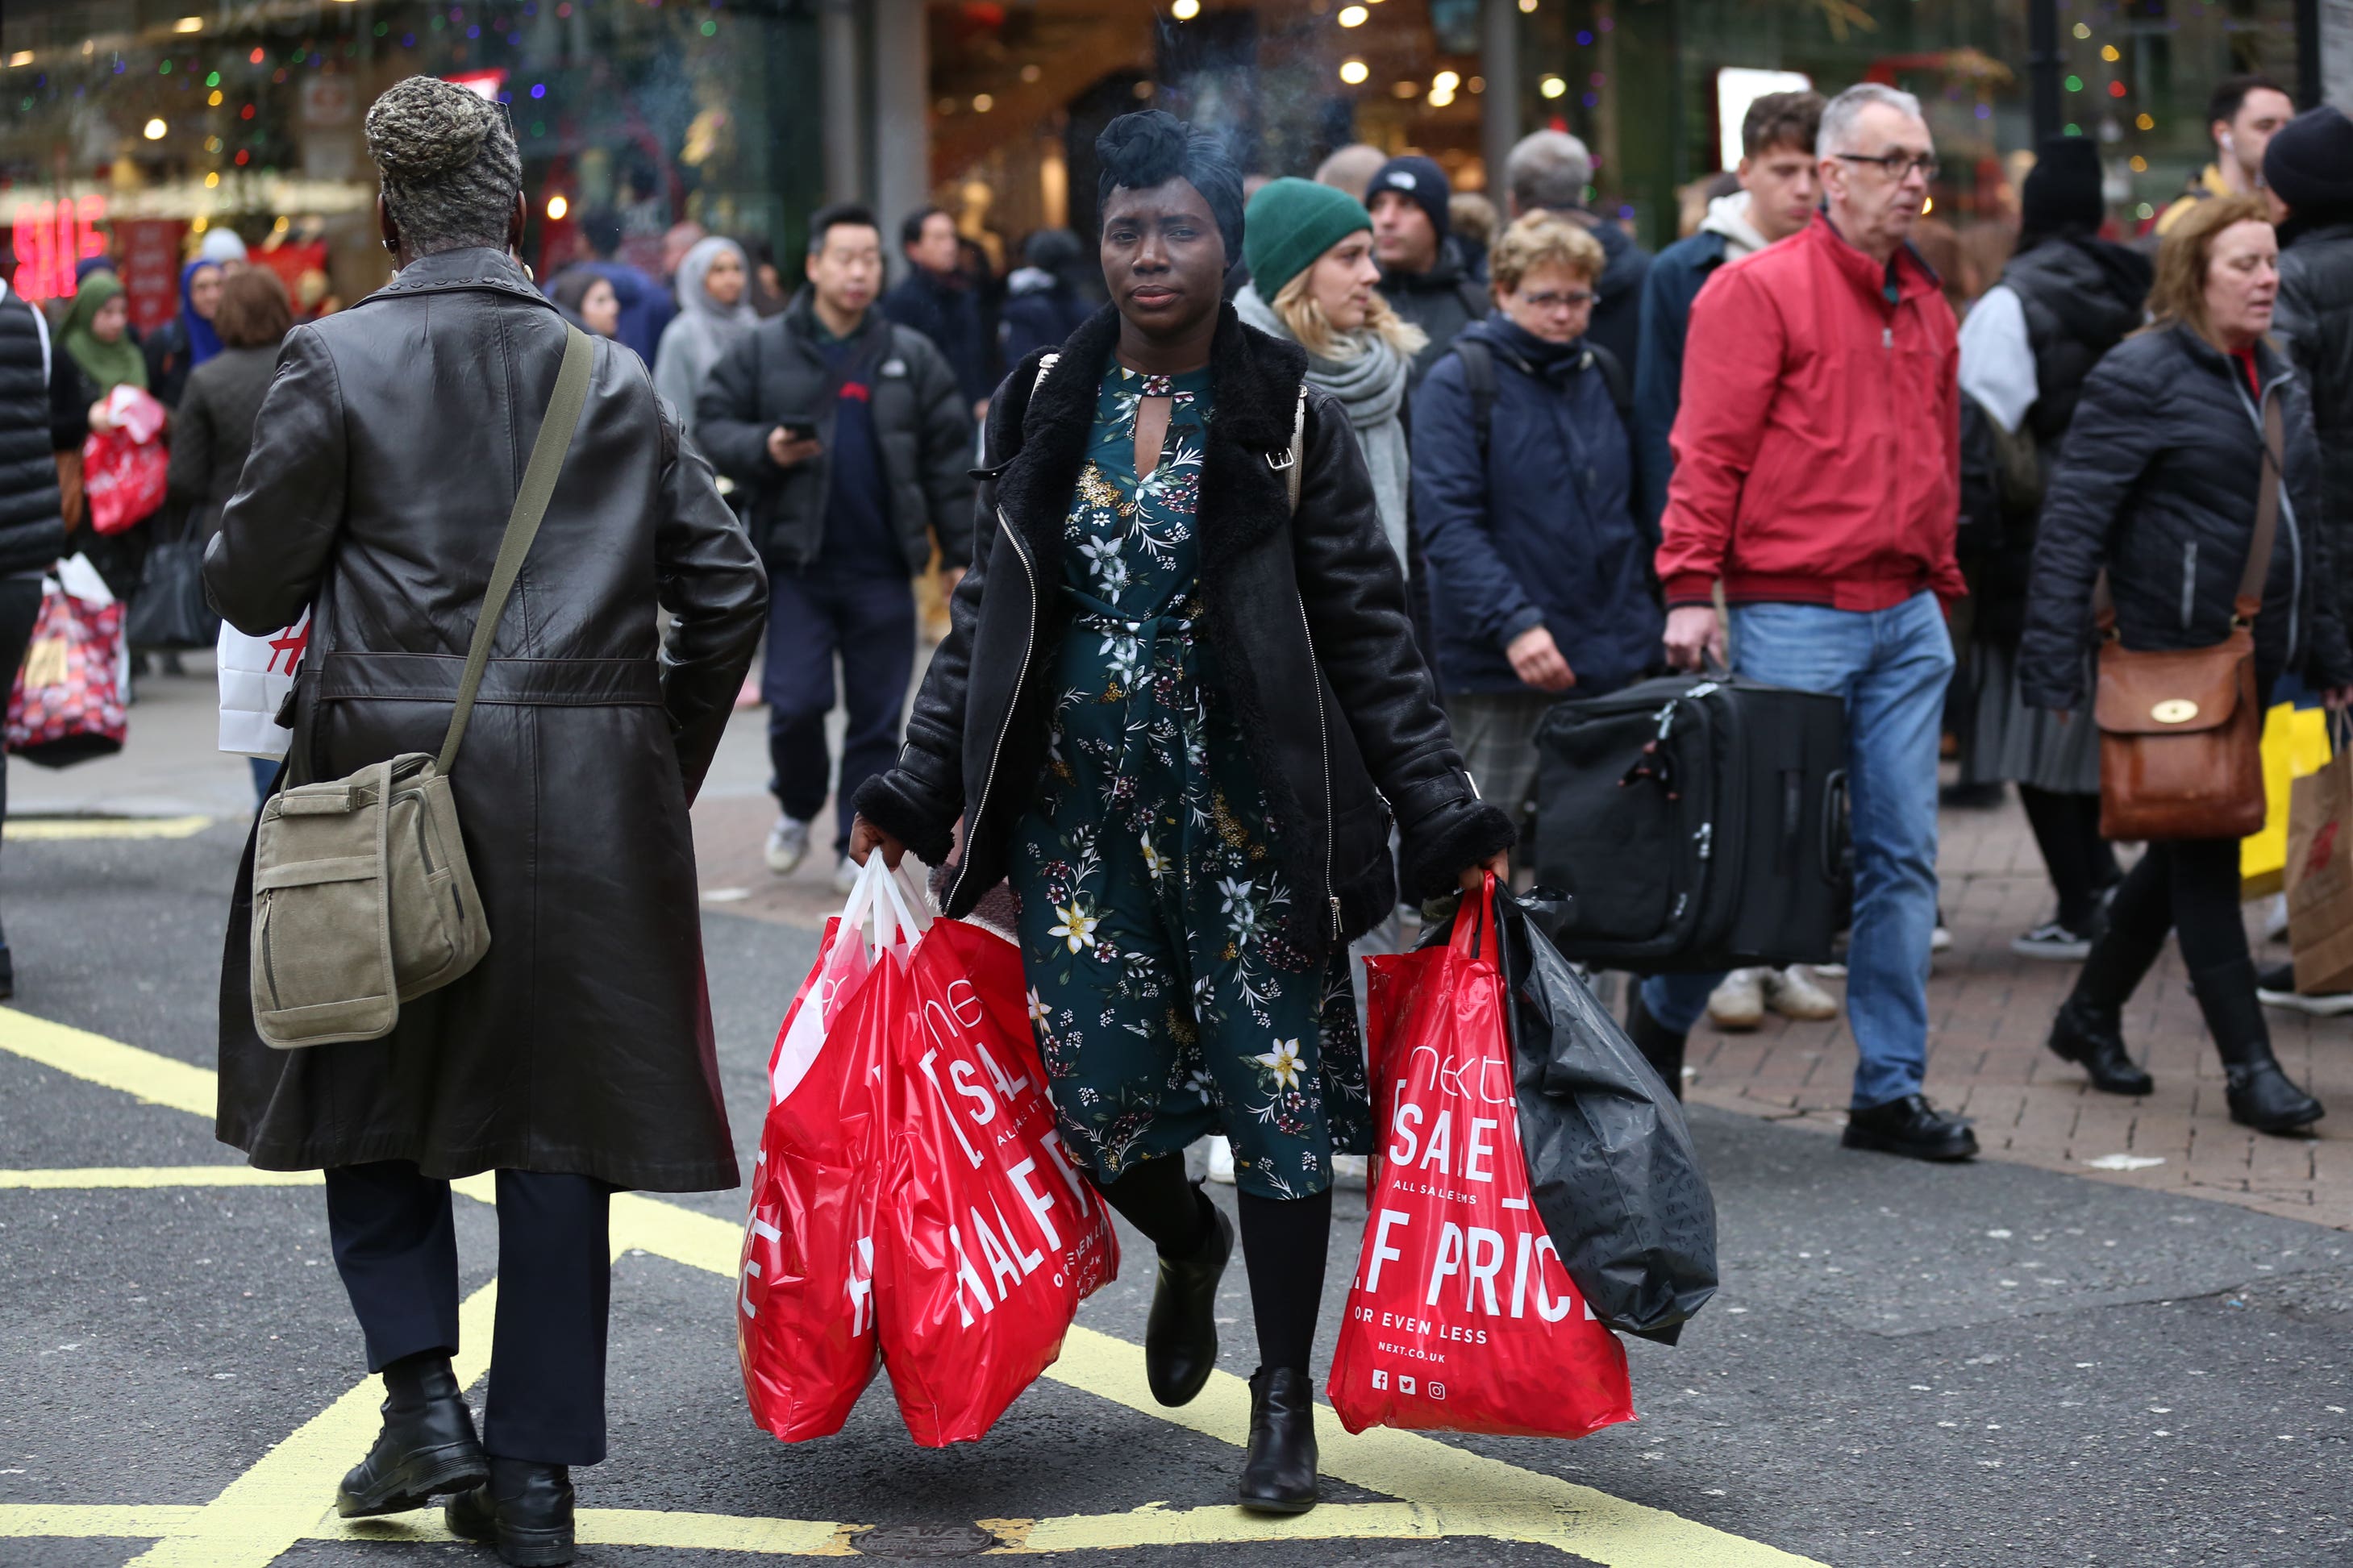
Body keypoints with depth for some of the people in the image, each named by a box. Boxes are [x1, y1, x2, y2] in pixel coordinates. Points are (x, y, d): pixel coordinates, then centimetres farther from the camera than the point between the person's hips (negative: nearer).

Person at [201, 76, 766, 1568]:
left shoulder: (338, 360, -6)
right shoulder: (617, 377, 5)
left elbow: (254, 581, -3)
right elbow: (725, 586, 7)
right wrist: (663, 764, 18)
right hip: (588, 796, 2)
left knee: (365, 1089, 17)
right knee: (556, 1114, 8)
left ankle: (424, 1400, 6)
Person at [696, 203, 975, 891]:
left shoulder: (911, 357, 7)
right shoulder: (763, 350, 2)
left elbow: (949, 463, 8)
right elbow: (711, 425, 4)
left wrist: (962, 553, 4)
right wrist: (764, 448, -15)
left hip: (883, 569, 1)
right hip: (797, 561, -1)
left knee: (877, 716, 3)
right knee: (795, 702, -7)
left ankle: (859, 846, 14)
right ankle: (798, 808, 21)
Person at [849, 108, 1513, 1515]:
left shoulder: (1289, 416, -3)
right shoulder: (1045, 409, 6)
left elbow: (1370, 631, -4)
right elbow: (990, 620, 11)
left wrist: (1446, 815, -10)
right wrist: (918, 792, 5)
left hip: (1245, 804, -2)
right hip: (1080, 806, 3)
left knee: (1278, 1086, 0)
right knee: (1095, 1095, 2)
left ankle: (1286, 1401, 15)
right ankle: (1190, 1245, 37)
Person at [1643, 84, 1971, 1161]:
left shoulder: (1927, 307, 15)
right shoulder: (1760, 289, -7)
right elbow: (1709, 453, -11)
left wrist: (1939, 588, 17)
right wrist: (1691, 590, -16)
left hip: (1906, 621, 6)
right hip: (1792, 616, -6)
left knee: (1902, 852, 4)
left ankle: (1890, 1089, 10)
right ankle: (1664, 1012, 23)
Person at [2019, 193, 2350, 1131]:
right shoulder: (2139, 377, -11)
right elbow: (2073, 523, -14)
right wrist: (2054, 661, -19)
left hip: (2255, 658, 8)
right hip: (2172, 658, -8)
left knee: (2188, 850, 15)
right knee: (2205, 858, -4)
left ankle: (2091, 1017, 29)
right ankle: (2249, 1066, 0)